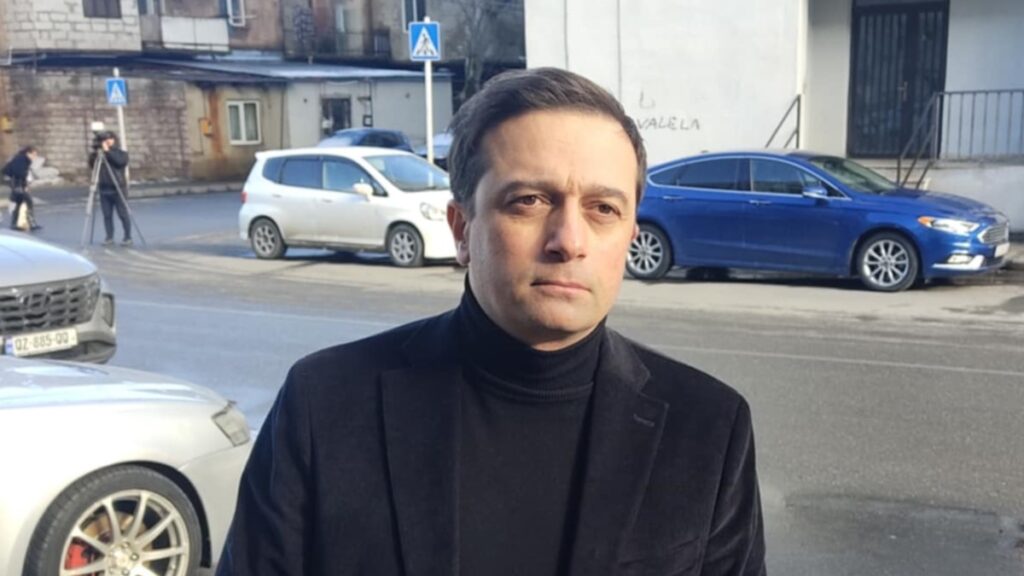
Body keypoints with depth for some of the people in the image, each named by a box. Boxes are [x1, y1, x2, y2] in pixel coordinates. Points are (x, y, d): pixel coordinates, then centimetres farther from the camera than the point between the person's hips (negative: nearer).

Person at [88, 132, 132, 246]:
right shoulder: (100, 154, 13)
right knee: (107, 215, 3)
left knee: (123, 214, -3)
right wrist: (95, 154, -9)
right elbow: (91, 165, 5)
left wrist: (108, 151, -17)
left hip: (118, 189, -4)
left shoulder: (122, 153, 3)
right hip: (104, 190, 4)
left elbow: (120, 161, -18)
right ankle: (109, 237, 8)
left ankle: (127, 237, 3)